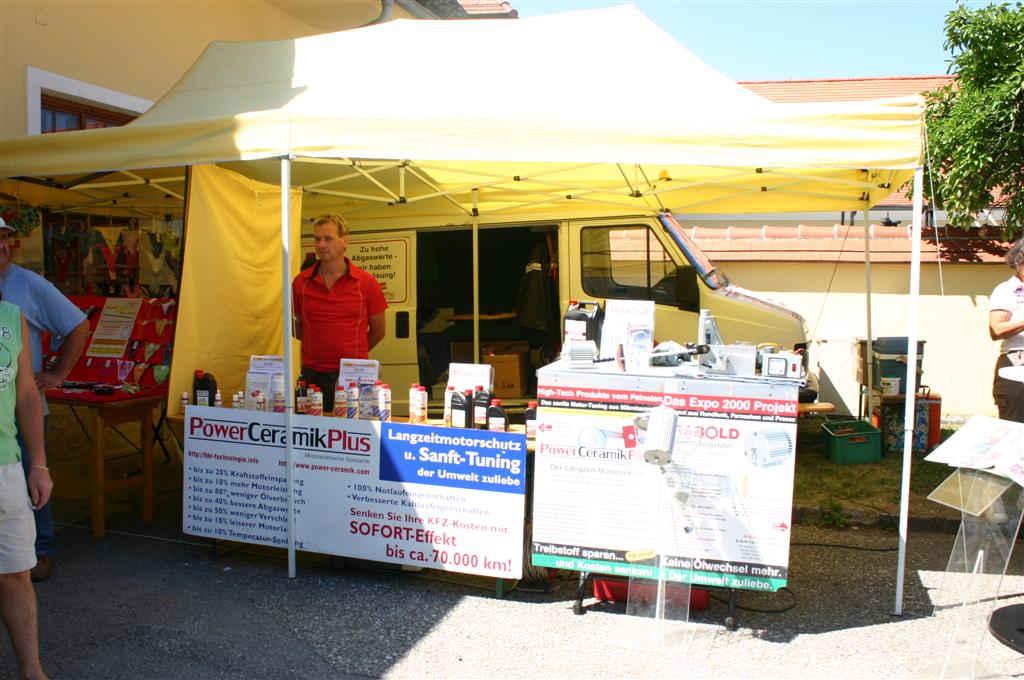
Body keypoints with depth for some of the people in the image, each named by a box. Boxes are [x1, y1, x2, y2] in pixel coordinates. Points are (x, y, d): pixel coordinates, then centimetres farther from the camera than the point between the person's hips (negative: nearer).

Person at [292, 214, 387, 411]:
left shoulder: (366, 282, -1)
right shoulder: (301, 282, 3)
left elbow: (378, 330, 9)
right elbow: (294, 325, 17)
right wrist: (318, 346, 12)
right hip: (312, 375, 1)